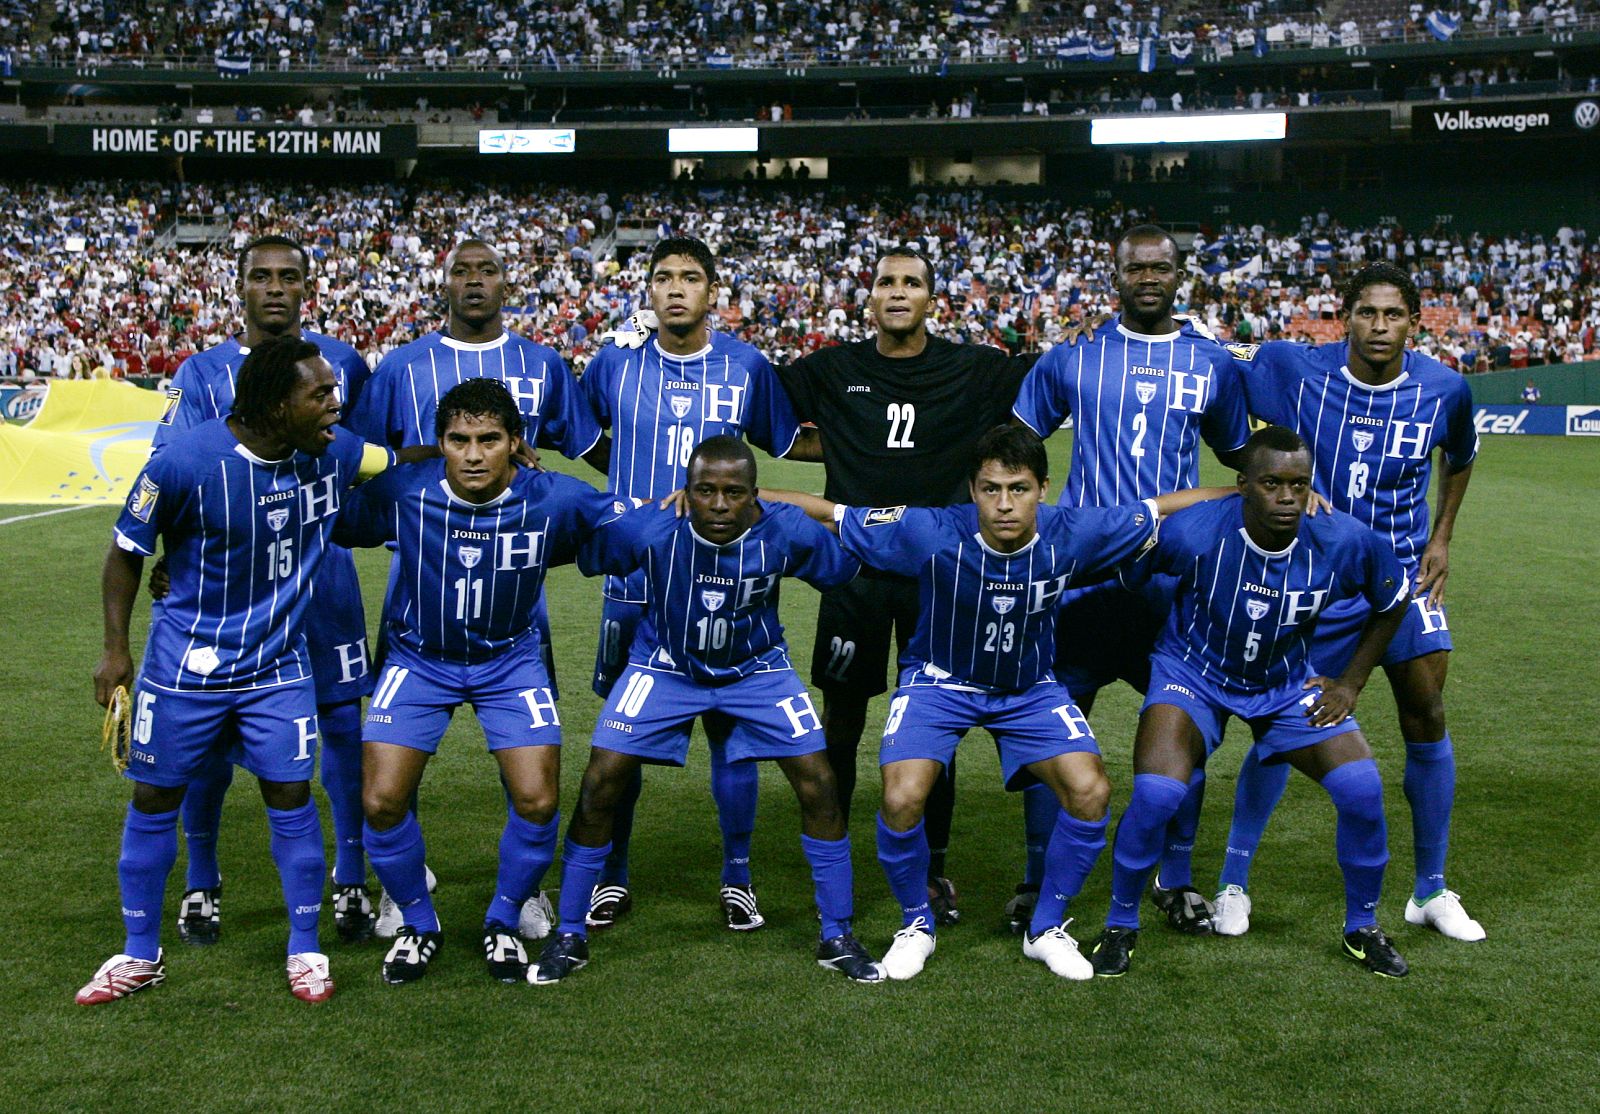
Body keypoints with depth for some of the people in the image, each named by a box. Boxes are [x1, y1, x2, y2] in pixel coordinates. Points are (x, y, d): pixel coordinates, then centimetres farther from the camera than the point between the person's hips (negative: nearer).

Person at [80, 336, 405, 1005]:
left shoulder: (331, 452, -9)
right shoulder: (185, 462, -21)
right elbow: (127, 552, -7)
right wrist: (115, 649, -7)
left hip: (278, 666, 2)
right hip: (184, 666, -2)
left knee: (291, 798, -1)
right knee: (154, 800, 8)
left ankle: (305, 951, 17)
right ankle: (140, 955, 26)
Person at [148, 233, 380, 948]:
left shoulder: (343, 364, 6)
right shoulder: (203, 373, 1)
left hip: (322, 568, 1)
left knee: (341, 719, 2)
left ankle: (351, 882, 17)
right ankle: (201, 885, 21)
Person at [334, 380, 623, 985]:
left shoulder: (554, 500, -20)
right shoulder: (402, 492, -20)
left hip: (510, 660, 0)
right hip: (419, 658, 0)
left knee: (538, 803, -11)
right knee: (382, 802, -10)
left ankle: (503, 923, 18)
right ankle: (418, 923, 19)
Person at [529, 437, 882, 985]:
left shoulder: (789, 532, -27)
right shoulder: (647, 529, -29)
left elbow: (848, 569, -7)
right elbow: (578, 554, -11)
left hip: (757, 667, 1)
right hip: (665, 665, 0)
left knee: (819, 784, -8)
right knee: (600, 784, -10)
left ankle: (837, 937, 10)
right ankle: (569, 935, 9)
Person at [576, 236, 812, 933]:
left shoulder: (747, 367, 3)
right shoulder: (615, 362, 2)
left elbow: (786, 443, 17)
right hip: (633, 579, 0)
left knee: (729, 729, 4)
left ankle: (737, 880, 19)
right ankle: (612, 879, 21)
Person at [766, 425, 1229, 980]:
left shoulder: (1072, 533, -24)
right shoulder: (931, 533, -30)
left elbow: (1164, 508, -9)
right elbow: (830, 515, -21)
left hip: (1031, 687, 2)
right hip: (940, 682, -2)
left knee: (1090, 791, -18)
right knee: (902, 799, -24)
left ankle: (1046, 929, 8)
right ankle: (916, 924, 8)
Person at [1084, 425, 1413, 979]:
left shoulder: (1345, 542, -21)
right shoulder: (1193, 533, -29)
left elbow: (1392, 601, 1)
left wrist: (1350, 683, 0)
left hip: (1288, 684, 3)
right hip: (1193, 670, -2)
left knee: (1362, 789, -13)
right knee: (1155, 795, -24)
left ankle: (1363, 928, 14)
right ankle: (1120, 925, 2)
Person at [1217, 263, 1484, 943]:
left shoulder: (1443, 389, -7)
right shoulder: (1295, 370, -13)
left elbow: (1460, 457, 15)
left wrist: (1442, 537, 7)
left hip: (1403, 575, 2)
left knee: (1427, 721, 2)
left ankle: (1430, 891, 19)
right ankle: (1234, 882, 13)